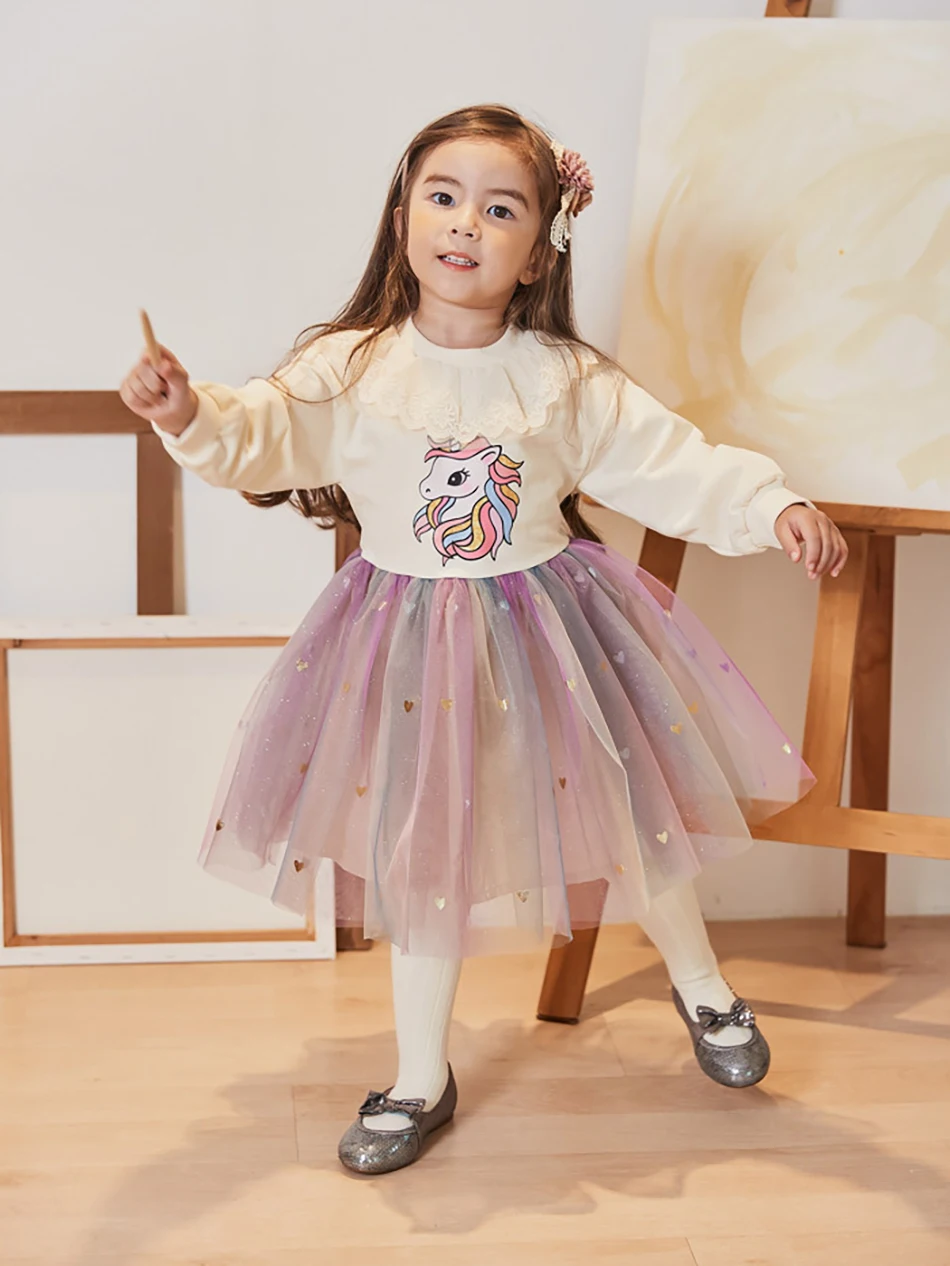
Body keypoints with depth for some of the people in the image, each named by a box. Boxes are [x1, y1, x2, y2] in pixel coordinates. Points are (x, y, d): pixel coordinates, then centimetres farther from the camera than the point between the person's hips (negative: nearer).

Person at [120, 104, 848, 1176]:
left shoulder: (568, 381, -7)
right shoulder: (352, 369, -9)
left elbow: (671, 464, -7)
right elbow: (260, 436, -19)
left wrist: (774, 505, -19)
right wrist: (191, 414, -39)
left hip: (548, 630, 1)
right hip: (410, 647, 0)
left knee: (629, 812, 12)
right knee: (422, 854, 9)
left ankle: (702, 987, 41)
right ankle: (421, 1079, 26)